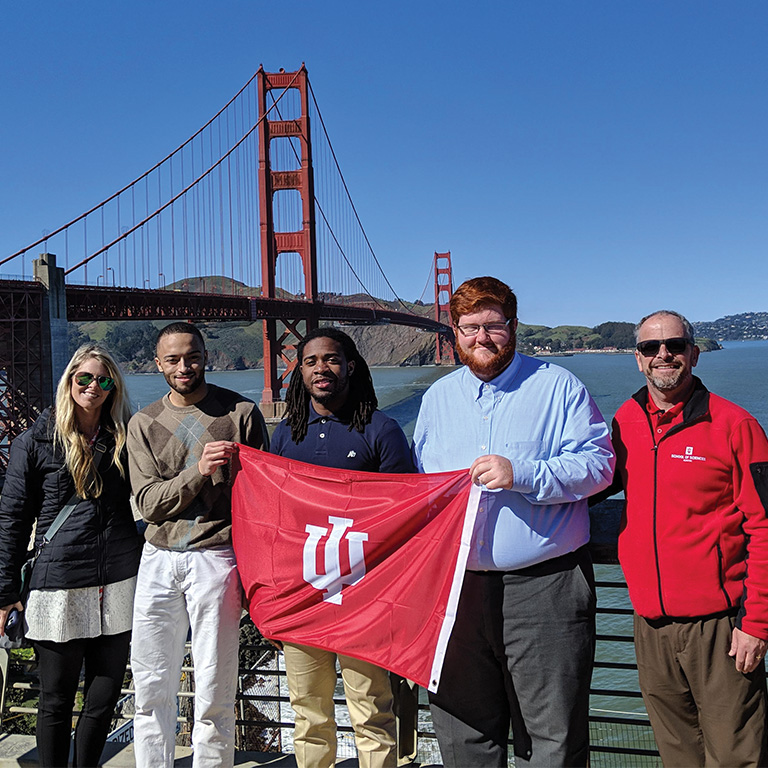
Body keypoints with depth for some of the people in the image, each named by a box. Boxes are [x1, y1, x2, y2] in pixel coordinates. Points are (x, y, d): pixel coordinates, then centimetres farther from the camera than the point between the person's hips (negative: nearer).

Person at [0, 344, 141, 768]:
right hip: (59, 583, -2)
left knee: (105, 697, 10)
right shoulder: (35, 441, 0)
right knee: (56, 701, 9)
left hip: (118, 581, 3)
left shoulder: (123, 438, 7)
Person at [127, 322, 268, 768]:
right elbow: (149, 503, 0)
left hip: (217, 558, -3)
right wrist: (199, 471, -18)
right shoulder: (144, 425, 10)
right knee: (152, 688, 11)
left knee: (215, 691, 2)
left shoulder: (241, 413, 1)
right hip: (158, 560, 3)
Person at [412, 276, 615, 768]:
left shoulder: (558, 386, 0)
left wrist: (521, 474, -21)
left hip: (544, 585, -4)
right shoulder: (437, 398, 13)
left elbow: (598, 464, -8)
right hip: (458, 585, 4)